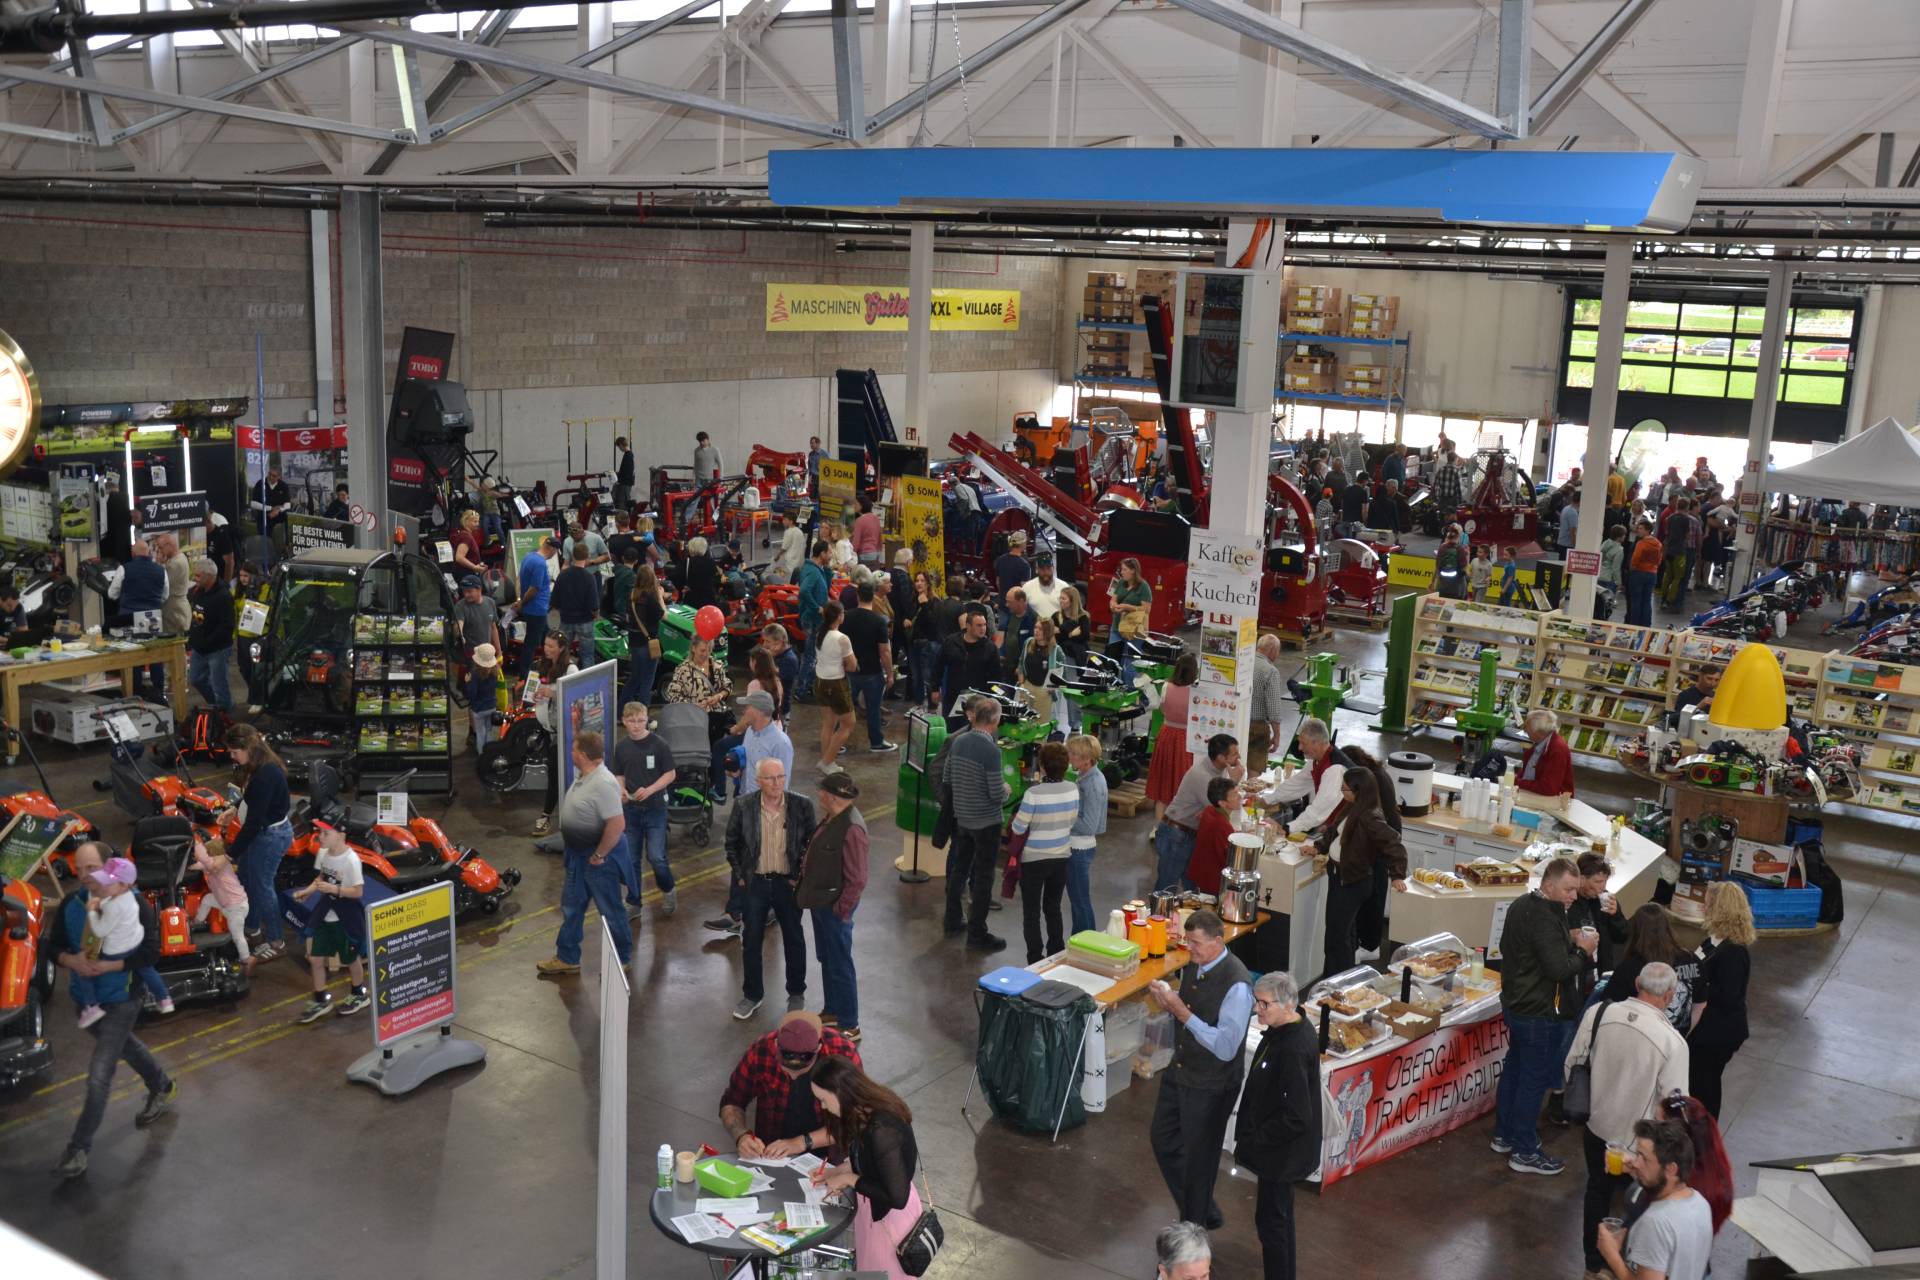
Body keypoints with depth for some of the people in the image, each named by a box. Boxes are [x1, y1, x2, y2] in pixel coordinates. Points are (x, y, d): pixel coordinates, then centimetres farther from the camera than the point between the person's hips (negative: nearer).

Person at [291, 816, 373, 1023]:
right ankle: (321, 1000, 28)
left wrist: (333, 889, -32)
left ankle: (358, 995, 36)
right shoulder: (322, 853, -4)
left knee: (351, 958, 13)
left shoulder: (351, 860, -25)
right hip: (325, 914, 6)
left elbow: (358, 891, -22)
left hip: (346, 918, -6)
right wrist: (307, 891, -3)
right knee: (315, 958, 10)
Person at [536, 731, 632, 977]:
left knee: (610, 910, 7)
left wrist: (598, 855, -23)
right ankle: (567, 958, 30)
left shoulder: (603, 784, -28)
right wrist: (569, 845, 17)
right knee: (571, 906, 18)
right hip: (578, 854, 10)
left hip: (599, 857, -10)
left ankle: (622, 959, 23)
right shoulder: (582, 775, 3)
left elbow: (617, 824, -32)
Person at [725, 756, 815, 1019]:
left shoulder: (801, 807, -11)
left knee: (794, 940, 12)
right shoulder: (743, 807, -9)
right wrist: (740, 875, -1)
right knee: (751, 940, 10)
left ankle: (796, 994, 29)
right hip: (754, 883, 1)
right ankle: (752, 995, 27)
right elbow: (732, 843, 3)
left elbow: (811, 844, -1)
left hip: (788, 883, 0)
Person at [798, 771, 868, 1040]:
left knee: (840, 966, 3)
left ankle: (849, 1027, 15)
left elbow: (857, 880, -24)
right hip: (820, 901, 9)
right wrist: (801, 876, 11)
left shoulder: (851, 829, -28)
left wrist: (841, 910, -19)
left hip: (834, 906, -9)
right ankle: (832, 1012, 38)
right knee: (826, 961, 22)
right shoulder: (832, 818, 1)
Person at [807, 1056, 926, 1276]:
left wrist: (848, 1179, -22)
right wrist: (838, 1170, -3)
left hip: (889, 1214, -8)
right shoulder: (870, 1108, -10)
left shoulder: (881, 1131, -36)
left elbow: (897, 1197, -32)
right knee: (870, 1269, 27)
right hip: (874, 1206, 8)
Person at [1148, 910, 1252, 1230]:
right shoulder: (1193, 965, -3)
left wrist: (1184, 1014, -31)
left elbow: (1226, 1047, -28)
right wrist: (1168, 1001, -9)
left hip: (1211, 1087, -8)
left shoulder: (1236, 985, -28)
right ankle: (1204, 1211, 40)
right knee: (1163, 1138, 21)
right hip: (1180, 1072, 9)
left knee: (1198, 1158, 10)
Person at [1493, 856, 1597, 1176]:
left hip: (1516, 1004, 10)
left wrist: (1569, 940, 5)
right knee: (1534, 1081, 0)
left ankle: (1504, 1136, 33)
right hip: (1541, 1014, -10)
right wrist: (1583, 952, -11)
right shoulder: (1545, 919, -25)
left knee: (1514, 1070, 20)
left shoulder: (1522, 905, 6)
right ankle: (1524, 1152, 9)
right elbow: (1559, 970, -28)